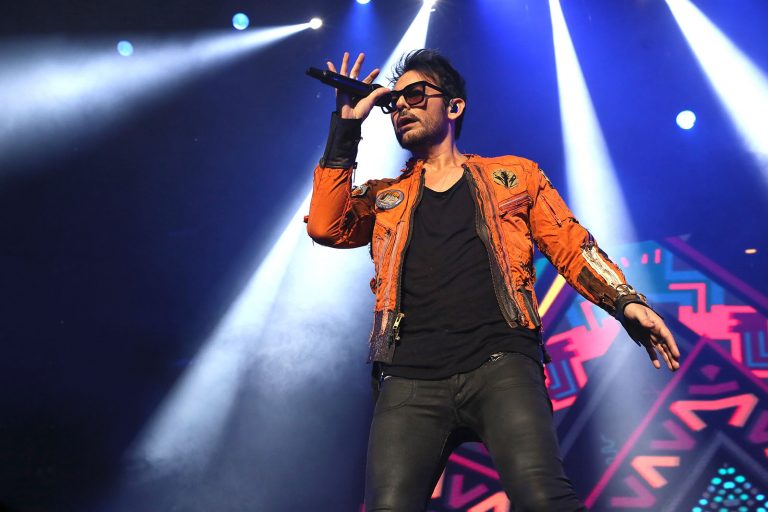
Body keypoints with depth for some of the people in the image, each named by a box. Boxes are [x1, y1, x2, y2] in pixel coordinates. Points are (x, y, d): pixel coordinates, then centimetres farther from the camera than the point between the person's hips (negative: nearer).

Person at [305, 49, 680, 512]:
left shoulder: (514, 177, 21)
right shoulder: (384, 198, 25)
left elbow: (571, 245, 15)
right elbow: (326, 226, 7)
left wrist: (626, 301, -1)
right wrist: (346, 128, 10)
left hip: (500, 364, -2)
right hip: (410, 377, 2)